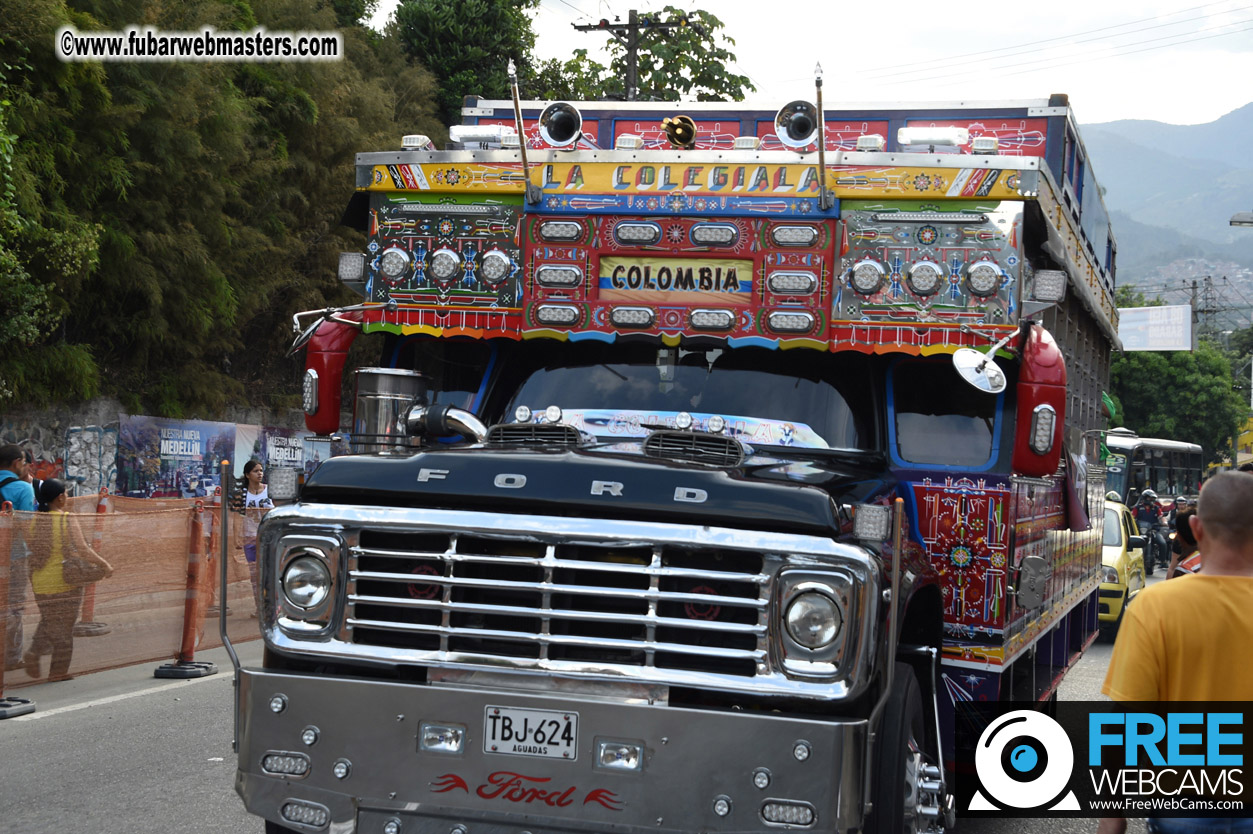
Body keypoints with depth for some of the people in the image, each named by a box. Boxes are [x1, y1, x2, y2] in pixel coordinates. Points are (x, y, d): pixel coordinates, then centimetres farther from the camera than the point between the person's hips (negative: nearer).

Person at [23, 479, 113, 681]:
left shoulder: (35, 521, -1)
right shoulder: (67, 521, -14)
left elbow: (31, 552, 6)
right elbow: (82, 550, -16)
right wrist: (105, 565, -5)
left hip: (41, 583, 5)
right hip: (66, 582, -5)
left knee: (49, 621, 22)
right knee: (63, 627, 6)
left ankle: (35, 652, 1)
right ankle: (58, 671, 11)